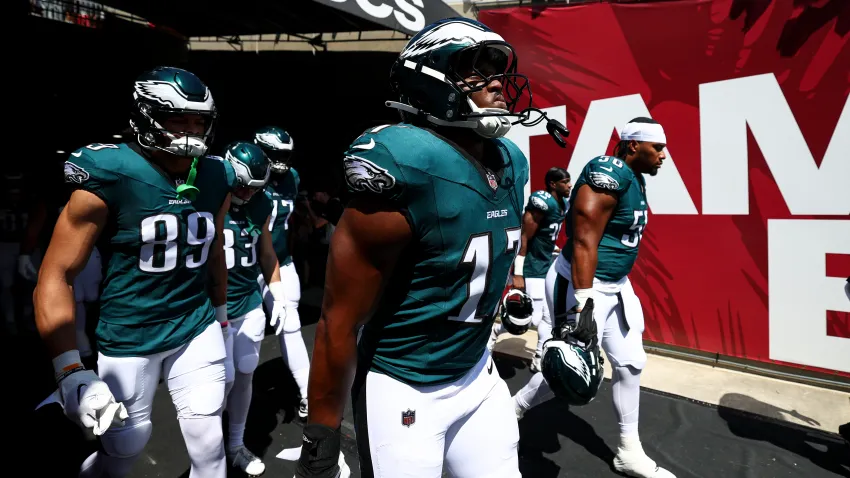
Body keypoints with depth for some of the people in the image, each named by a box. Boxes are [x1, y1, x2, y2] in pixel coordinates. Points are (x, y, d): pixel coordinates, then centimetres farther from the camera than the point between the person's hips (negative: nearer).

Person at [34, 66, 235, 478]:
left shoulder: (216, 179, -2)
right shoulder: (110, 178, -16)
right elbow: (55, 275, -14)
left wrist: (221, 315, 21)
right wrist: (71, 372, -21)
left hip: (198, 331, 4)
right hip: (128, 340, -3)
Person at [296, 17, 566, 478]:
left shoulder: (510, 164, 0)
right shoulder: (407, 172, -25)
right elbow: (339, 321, -20)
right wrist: (321, 437, -13)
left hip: (478, 374, 7)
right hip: (404, 391, -7)